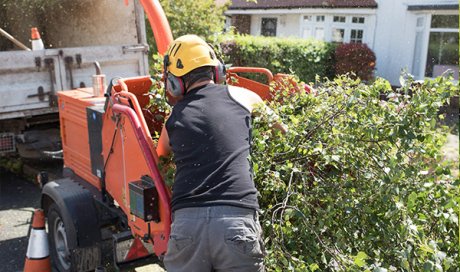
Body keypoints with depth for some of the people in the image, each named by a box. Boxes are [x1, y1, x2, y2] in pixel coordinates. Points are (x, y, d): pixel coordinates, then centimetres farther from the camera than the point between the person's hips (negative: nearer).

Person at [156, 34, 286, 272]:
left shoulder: (174, 117, 15)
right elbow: (280, 129, 28)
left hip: (186, 222, 2)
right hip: (236, 220, -1)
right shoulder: (240, 96, 11)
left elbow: (160, 156, 33)